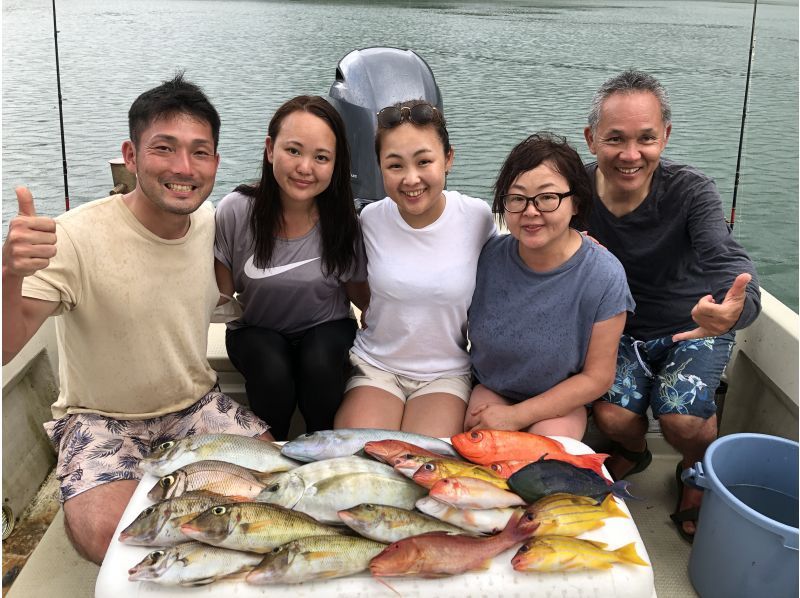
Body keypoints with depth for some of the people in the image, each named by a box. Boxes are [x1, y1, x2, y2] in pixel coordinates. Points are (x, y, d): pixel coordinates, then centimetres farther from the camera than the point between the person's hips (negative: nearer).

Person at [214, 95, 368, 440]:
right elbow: (221, 296, -8)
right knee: (273, 374, -31)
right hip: (257, 330, 0)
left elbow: (362, 296, -3)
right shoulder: (235, 211, -18)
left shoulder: (343, 219, -15)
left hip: (325, 326, 1)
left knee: (320, 366, -31)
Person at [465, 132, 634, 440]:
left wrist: (516, 416, -18)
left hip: (561, 401, -1)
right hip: (490, 389, 2)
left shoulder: (603, 276, -22)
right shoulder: (488, 256, -15)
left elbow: (597, 377, -15)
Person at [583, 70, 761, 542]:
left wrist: (737, 308, -65)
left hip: (697, 326, -2)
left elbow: (729, 261, -40)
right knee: (613, 417, -18)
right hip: (622, 329, 2)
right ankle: (634, 452, 22)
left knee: (683, 415, -24)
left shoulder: (691, 191, -24)